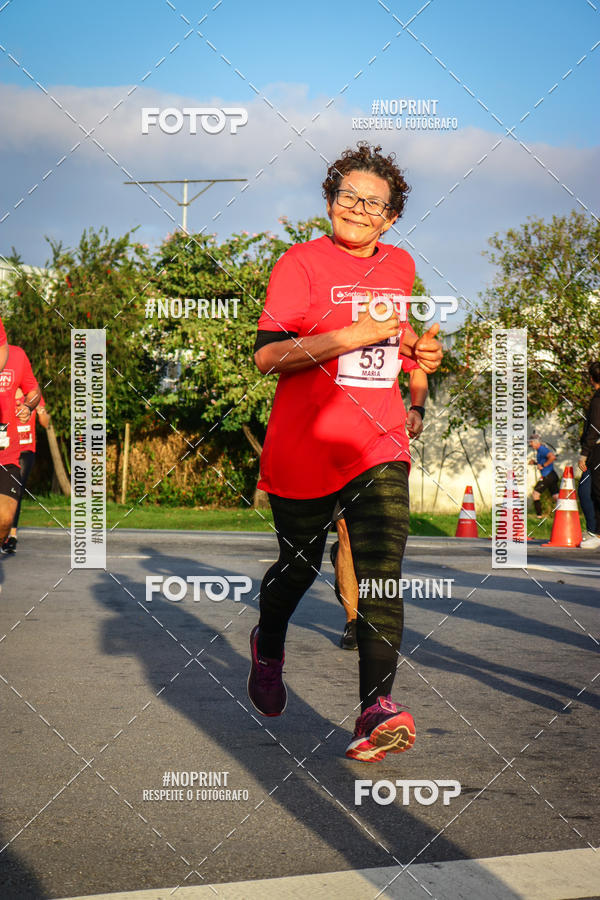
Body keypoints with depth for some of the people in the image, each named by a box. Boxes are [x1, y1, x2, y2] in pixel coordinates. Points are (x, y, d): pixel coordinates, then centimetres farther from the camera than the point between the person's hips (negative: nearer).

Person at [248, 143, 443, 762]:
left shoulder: (400, 267, 13)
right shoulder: (302, 262, -5)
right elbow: (266, 355, -15)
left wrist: (417, 350, 9)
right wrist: (351, 336, -21)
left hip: (378, 443, 3)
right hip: (303, 446, -3)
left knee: (382, 572, -14)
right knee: (299, 566, 12)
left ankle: (376, 710, -21)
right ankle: (268, 644, 45)